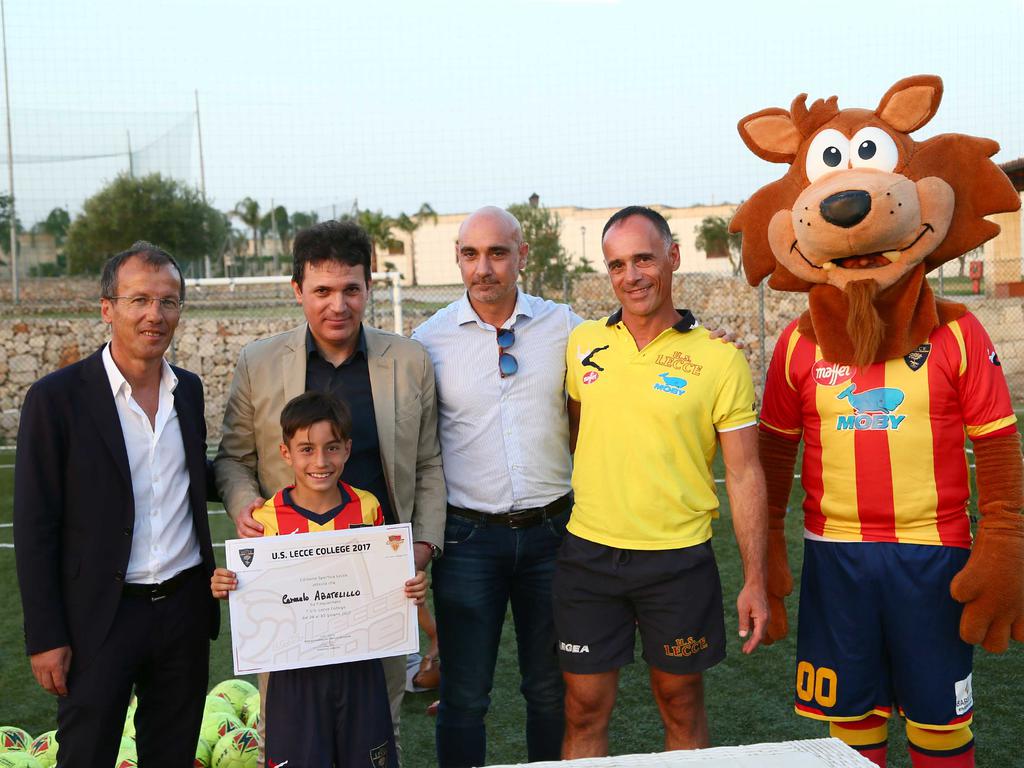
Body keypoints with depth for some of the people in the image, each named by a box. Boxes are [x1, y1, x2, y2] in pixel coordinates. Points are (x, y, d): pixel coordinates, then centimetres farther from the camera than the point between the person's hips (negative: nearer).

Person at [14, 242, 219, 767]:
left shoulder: (188, 390, 6)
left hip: (184, 606, 5)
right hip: (101, 618, -5)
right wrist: (45, 638, -11)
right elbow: (34, 526, -9)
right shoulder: (56, 397, -10)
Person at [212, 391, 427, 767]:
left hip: (359, 667, 2)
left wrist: (412, 590, -11)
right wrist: (226, 588, -18)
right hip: (295, 673, -2)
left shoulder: (368, 508, -2)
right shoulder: (266, 518, -8)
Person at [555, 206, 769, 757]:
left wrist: (755, 581, -5)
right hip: (587, 554, 3)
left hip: (679, 561, -2)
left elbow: (744, 475, -4)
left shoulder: (719, 359, -7)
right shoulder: (583, 344, 3)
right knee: (584, 712, 10)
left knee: (682, 706, 14)